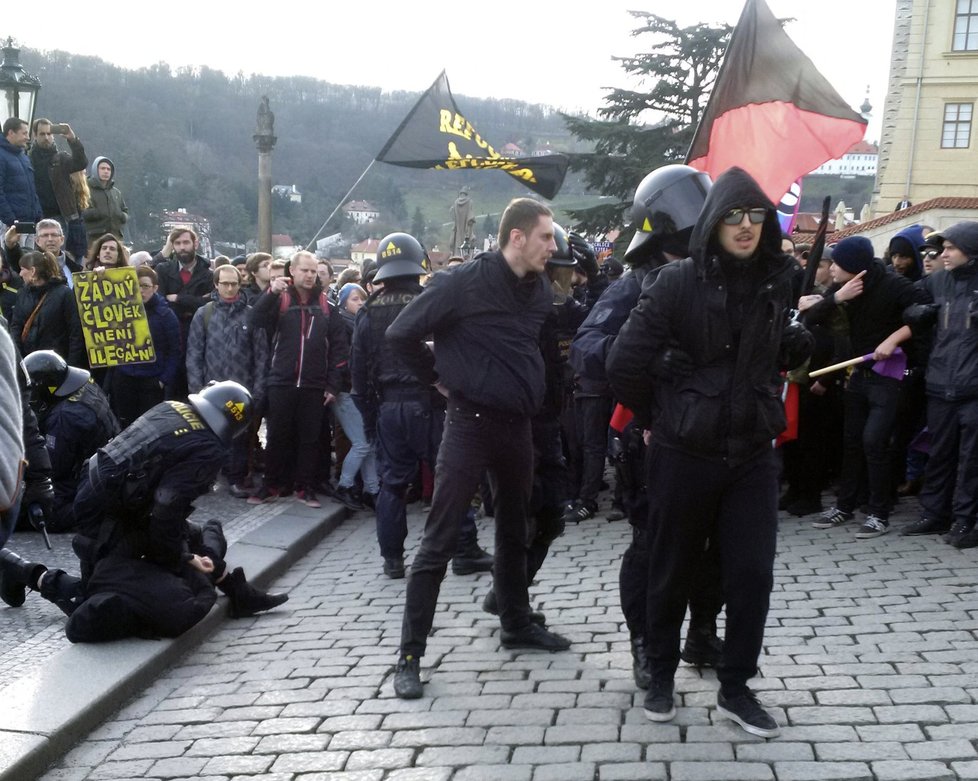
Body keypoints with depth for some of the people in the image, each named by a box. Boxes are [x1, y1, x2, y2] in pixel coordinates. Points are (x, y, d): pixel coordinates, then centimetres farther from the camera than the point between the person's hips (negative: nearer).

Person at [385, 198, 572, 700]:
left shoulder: (541, 291, 5)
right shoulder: (463, 283, -14)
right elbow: (401, 335, -10)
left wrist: (528, 388, 12)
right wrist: (439, 378, -4)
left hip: (517, 424, 7)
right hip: (470, 422, -7)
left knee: (514, 531, 19)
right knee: (439, 540, -4)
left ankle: (516, 624, 36)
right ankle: (410, 654, 2)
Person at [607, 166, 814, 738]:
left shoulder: (777, 282, 2)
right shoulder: (679, 282, -12)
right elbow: (626, 361, -10)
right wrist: (657, 418, 0)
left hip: (753, 455, 3)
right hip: (684, 455, -3)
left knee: (753, 576, 4)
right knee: (672, 573, 11)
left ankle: (736, 688, 21)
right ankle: (661, 678, 30)